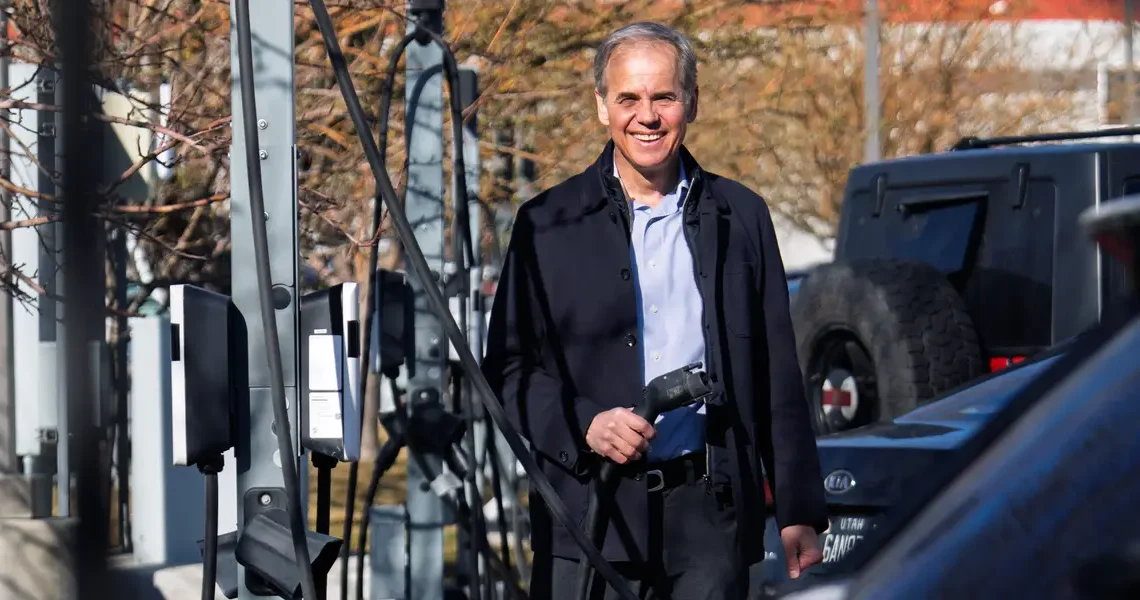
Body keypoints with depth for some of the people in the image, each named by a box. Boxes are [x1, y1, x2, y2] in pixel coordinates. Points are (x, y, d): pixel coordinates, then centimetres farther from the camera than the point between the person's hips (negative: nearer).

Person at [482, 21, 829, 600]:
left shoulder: (740, 217, 11)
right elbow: (507, 368, 5)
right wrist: (585, 426, -12)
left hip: (711, 513, 1)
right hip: (591, 510, -1)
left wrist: (799, 510, 9)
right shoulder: (549, 224, 5)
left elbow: (778, 378, 12)